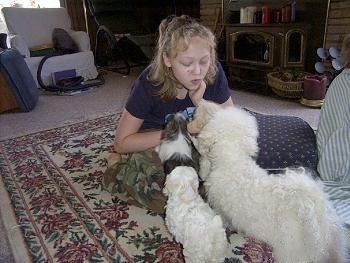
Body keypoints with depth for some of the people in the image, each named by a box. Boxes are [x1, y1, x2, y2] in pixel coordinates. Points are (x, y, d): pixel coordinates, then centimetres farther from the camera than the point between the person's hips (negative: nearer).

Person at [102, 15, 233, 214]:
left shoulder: (214, 72, -19)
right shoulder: (150, 83, -28)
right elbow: (121, 143, -21)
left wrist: (199, 103, -29)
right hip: (149, 142, -5)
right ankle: (120, 165, -3)